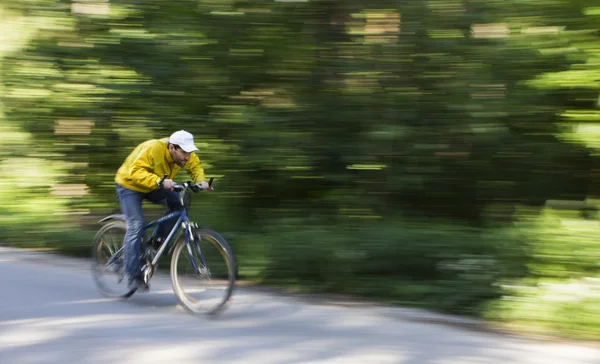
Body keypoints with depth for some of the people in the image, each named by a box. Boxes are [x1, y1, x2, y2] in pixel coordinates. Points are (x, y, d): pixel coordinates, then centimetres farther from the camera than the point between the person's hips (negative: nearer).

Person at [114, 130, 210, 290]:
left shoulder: (184, 153, -16)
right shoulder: (152, 149, -36)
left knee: (177, 202, -18)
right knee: (136, 226, -18)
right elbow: (135, 172, -43)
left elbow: (196, 166, 1)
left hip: (154, 187, 7)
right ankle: (133, 275, -14)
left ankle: (159, 240, -2)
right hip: (130, 185, -7)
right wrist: (159, 181, -56)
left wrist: (200, 180, -20)